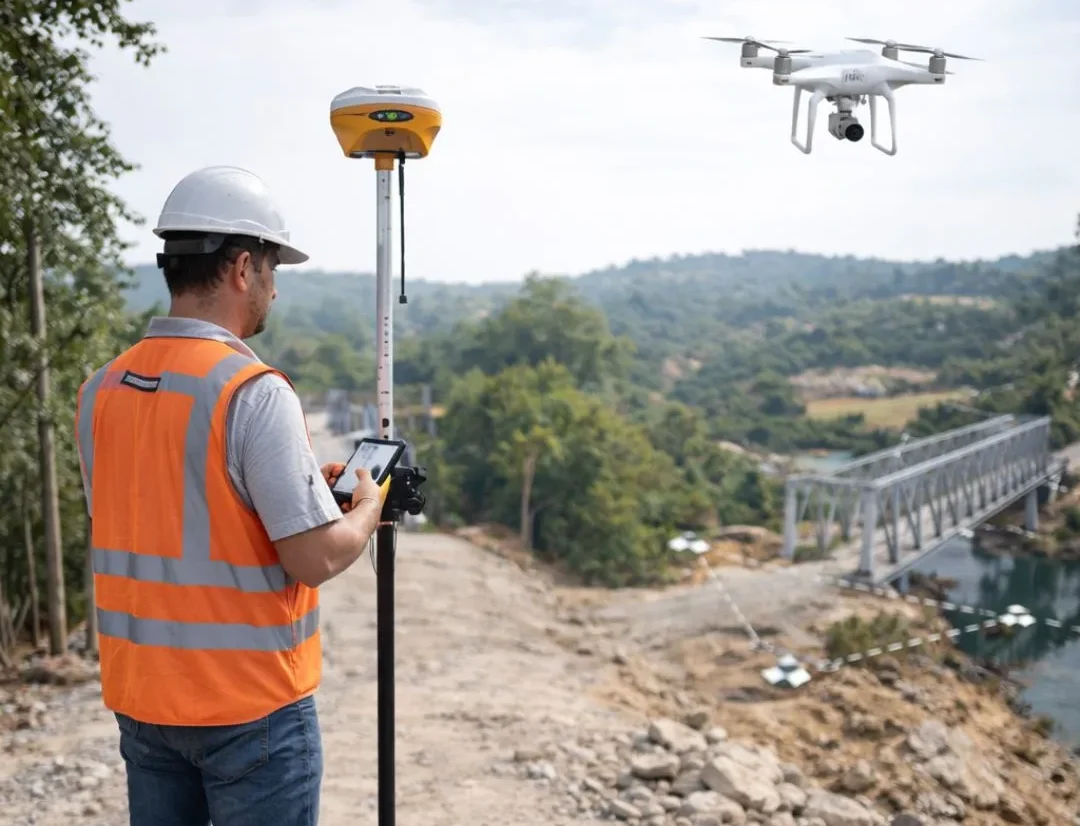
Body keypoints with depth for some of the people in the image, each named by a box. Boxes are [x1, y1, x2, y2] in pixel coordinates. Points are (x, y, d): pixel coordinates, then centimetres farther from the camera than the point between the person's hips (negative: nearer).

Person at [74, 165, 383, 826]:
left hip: (140, 697, 6)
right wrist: (368, 504, 0)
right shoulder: (254, 392, -20)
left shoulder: (102, 391, 2)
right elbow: (316, 559, -20)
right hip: (249, 705, -6)